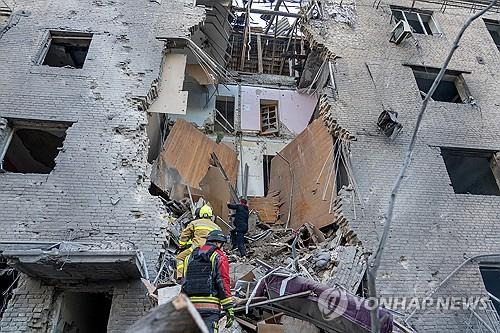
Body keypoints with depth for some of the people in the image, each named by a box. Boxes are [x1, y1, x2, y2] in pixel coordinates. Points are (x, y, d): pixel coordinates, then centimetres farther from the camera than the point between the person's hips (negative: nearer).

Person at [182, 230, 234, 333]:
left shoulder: (190, 257, 17)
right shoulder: (219, 257, -1)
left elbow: (184, 283, 17)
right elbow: (223, 283, -9)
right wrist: (229, 309, -6)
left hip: (190, 306, 6)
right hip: (210, 307, -6)